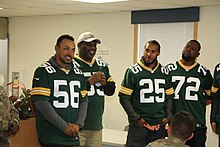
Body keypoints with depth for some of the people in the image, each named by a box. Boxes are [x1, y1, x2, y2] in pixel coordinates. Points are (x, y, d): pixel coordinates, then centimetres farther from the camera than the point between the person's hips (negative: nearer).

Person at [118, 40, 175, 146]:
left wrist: (168, 116, 4)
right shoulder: (133, 72, -5)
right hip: (139, 125, -4)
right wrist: (136, 118, -9)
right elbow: (124, 98, -4)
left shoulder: (164, 72, 8)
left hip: (159, 125, 4)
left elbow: (169, 97, 16)